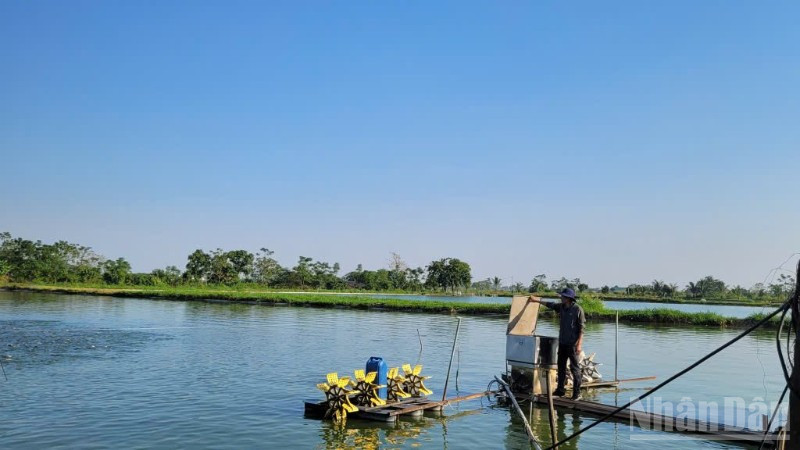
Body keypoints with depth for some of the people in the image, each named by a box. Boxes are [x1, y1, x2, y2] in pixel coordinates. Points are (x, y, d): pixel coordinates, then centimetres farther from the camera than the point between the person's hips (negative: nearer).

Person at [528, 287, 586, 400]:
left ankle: (577, 393, 1)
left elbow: (582, 328, -13)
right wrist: (537, 300, 30)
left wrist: (579, 344, -18)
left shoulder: (578, 309, -12)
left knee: (575, 368, -3)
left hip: (573, 344, -7)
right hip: (562, 342, 7)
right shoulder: (562, 307, 7)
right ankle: (560, 390, 20)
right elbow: (550, 305, 26)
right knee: (561, 366, 12)